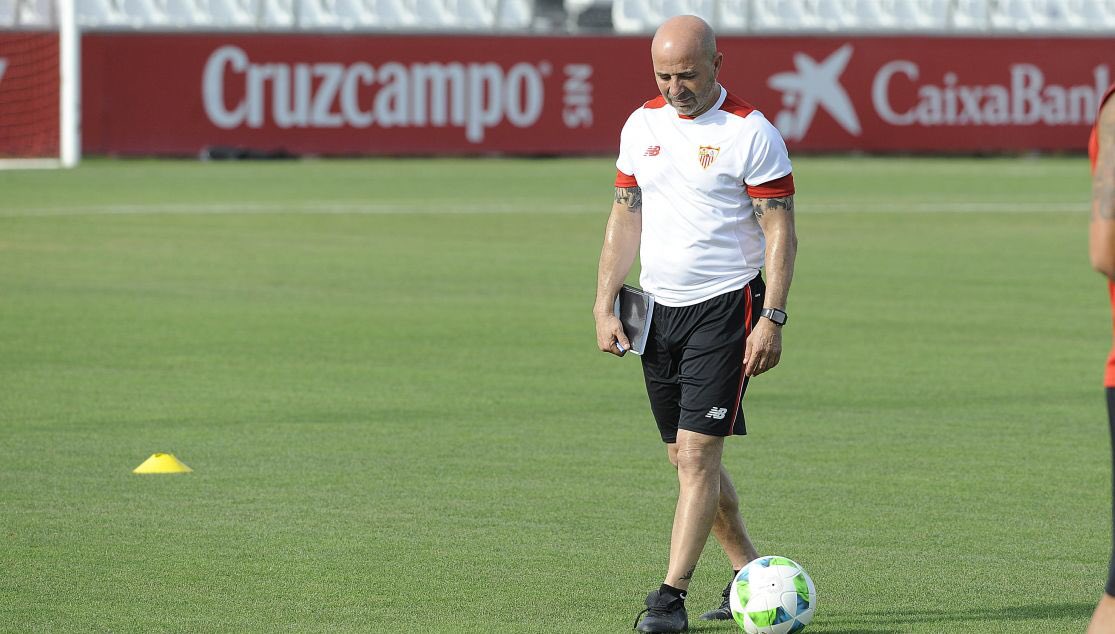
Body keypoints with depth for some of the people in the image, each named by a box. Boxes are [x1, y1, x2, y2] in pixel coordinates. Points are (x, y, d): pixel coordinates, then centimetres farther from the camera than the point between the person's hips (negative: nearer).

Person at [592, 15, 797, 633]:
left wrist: (772, 319, -17)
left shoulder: (750, 132, -9)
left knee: (698, 453, -12)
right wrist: (604, 307, 7)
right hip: (658, 308, 6)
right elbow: (625, 219, 14)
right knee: (686, 458, 9)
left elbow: (780, 232, -9)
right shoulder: (642, 125, 8)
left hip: (726, 306, -6)